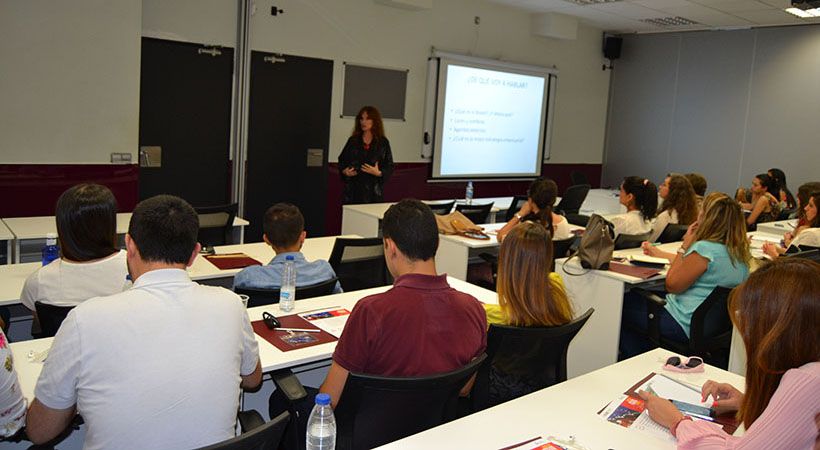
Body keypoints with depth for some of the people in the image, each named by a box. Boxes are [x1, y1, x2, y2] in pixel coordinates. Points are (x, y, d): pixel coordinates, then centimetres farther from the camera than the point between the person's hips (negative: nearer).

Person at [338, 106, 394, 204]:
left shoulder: (383, 142, 2)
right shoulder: (353, 140, 9)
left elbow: (389, 167, 3)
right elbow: (342, 160, 16)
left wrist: (379, 173, -14)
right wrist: (344, 171, -4)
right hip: (353, 190, 2)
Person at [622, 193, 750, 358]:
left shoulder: (705, 248, -26)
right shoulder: (736, 250, 4)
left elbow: (672, 285, -16)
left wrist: (684, 246, -11)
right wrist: (658, 253, 27)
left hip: (686, 327, -10)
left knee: (625, 304, 5)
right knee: (639, 297, 23)